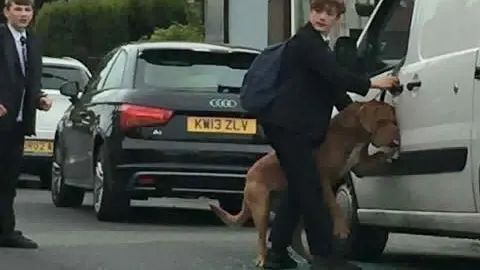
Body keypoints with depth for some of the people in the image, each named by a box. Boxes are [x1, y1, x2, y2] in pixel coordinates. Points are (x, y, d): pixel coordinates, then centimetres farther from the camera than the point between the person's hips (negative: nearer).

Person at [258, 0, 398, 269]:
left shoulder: (318, 44, 21)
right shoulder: (305, 42, -11)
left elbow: (331, 84, 23)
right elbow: (334, 75, -21)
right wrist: (371, 84, -16)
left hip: (296, 128, 11)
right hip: (288, 125, -10)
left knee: (300, 189, 11)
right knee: (310, 189, -11)